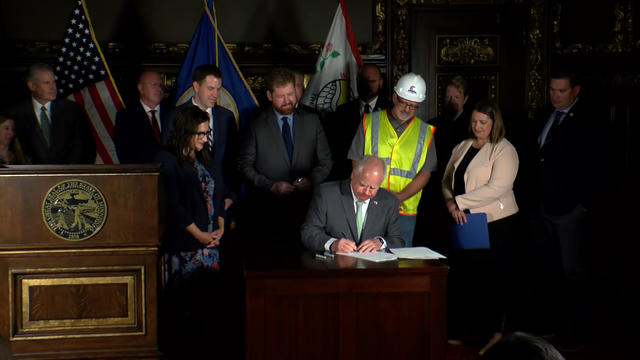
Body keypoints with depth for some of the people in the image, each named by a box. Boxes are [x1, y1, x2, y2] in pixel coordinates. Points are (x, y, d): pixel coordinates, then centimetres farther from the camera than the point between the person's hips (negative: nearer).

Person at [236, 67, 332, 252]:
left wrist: (312, 179, -8)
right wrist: (271, 186, -10)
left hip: (305, 207, 1)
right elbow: (244, 165, 3)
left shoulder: (312, 121, 11)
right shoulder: (257, 125, 5)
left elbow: (325, 161, 13)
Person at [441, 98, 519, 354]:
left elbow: (497, 188, -17)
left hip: (495, 223, -5)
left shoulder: (504, 150, -7)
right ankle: (461, 331, 17)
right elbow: (447, 179, 16)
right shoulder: (462, 148, 13)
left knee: (491, 278, 1)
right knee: (461, 275, 5)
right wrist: (450, 203, -5)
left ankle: (495, 332, 14)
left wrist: (460, 202, -16)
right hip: (465, 221, 5)